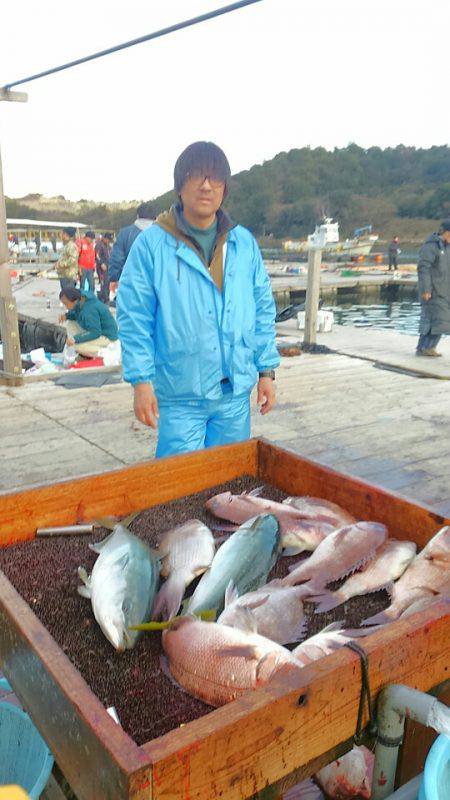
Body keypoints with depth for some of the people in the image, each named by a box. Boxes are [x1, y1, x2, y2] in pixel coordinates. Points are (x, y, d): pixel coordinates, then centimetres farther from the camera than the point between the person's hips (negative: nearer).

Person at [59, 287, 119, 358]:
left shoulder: (89, 309, -31)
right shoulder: (81, 299, -5)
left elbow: (95, 333, -31)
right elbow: (77, 313, 13)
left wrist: (75, 339, -31)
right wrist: (67, 315, -9)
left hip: (107, 336, -10)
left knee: (76, 345, -23)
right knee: (70, 323, 7)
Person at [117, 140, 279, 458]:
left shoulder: (244, 243, 6)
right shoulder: (152, 244, -6)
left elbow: (264, 310, 10)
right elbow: (134, 319, -6)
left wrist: (266, 371, 6)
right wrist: (142, 381, -10)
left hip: (236, 394, 4)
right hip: (179, 397, -4)